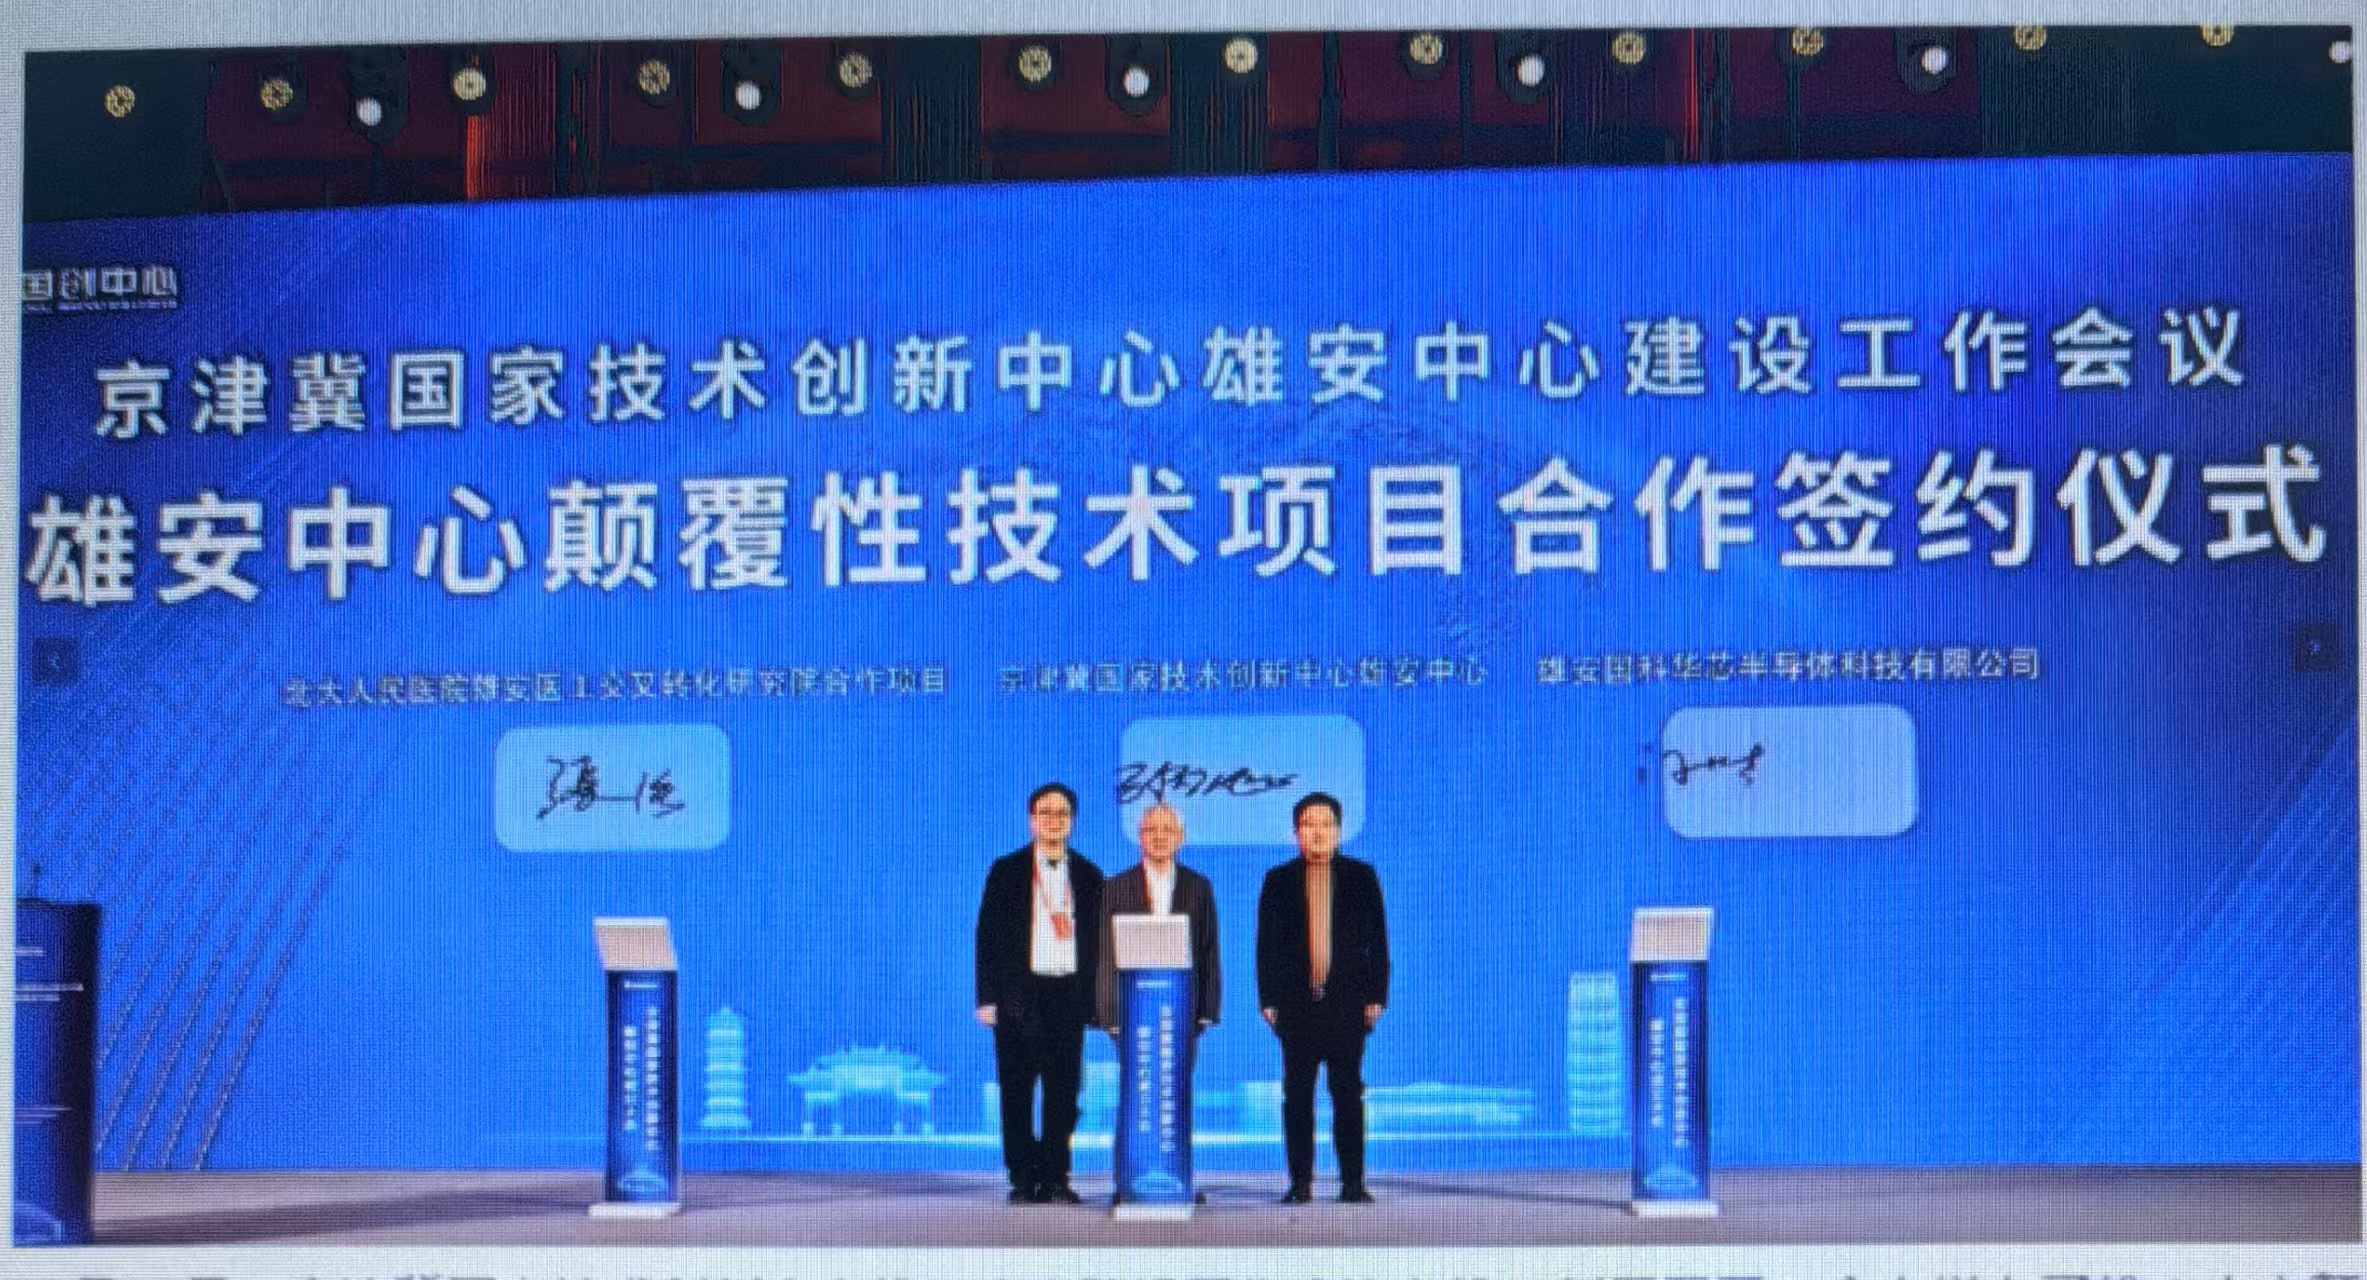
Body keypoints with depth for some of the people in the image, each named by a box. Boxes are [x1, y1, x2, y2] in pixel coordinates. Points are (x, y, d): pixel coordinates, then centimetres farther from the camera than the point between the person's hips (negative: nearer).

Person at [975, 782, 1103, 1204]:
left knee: (1063, 1091, 1)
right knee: (1017, 1092, -1)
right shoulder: (1006, 871, 5)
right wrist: (988, 997, -4)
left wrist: (1094, 996, 2)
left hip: (1069, 993, 2)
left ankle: (1055, 1179, 8)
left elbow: (1097, 938, 10)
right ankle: (1023, 1180, 5)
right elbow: (988, 935, 2)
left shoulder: (1088, 876, 11)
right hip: (1019, 992, -2)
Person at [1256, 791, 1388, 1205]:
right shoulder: (1279, 881, 8)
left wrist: (1376, 996, -1)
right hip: (1296, 1003, 1)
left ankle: (1353, 1182, 3)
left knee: (1348, 1093, -1)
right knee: (1297, 1095, 1)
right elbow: (1267, 944, 7)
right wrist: (1268, 1000, -1)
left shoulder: (1361, 877, 8)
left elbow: (1377, 939, 6)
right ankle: (1300, 1183, 6)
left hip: (1347, 1004, -1)